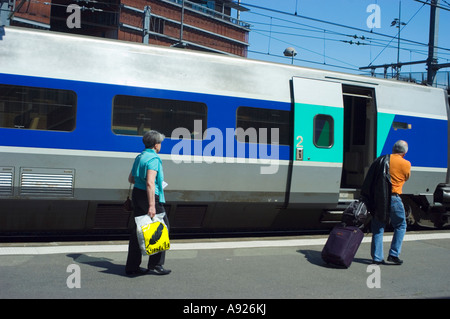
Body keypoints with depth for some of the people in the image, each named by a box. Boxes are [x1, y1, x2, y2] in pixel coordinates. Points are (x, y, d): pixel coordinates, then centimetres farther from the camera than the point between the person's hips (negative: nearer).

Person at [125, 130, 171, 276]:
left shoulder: (139, 157, 12)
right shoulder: (153, 159, -15)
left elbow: (131, 179, 19)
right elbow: (150, 183, -24)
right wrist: (151, 205, -27)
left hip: (137, 193, 9)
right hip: (149, 196, -9)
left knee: (138, 229, 10)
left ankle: (132, 266, 13)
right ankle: (155, 264, 7)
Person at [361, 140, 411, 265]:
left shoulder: (380, 160, 7)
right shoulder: (405, 164, -3)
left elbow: (369, 180, 7)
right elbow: (406, 178, 14)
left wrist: (368, 199, 13)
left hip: (377, 199, 4)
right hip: (393, 198, -4)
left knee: (378, 228, 10)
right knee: (400, 226, 14)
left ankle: (377, 257, 10)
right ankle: (394, 254, 8)